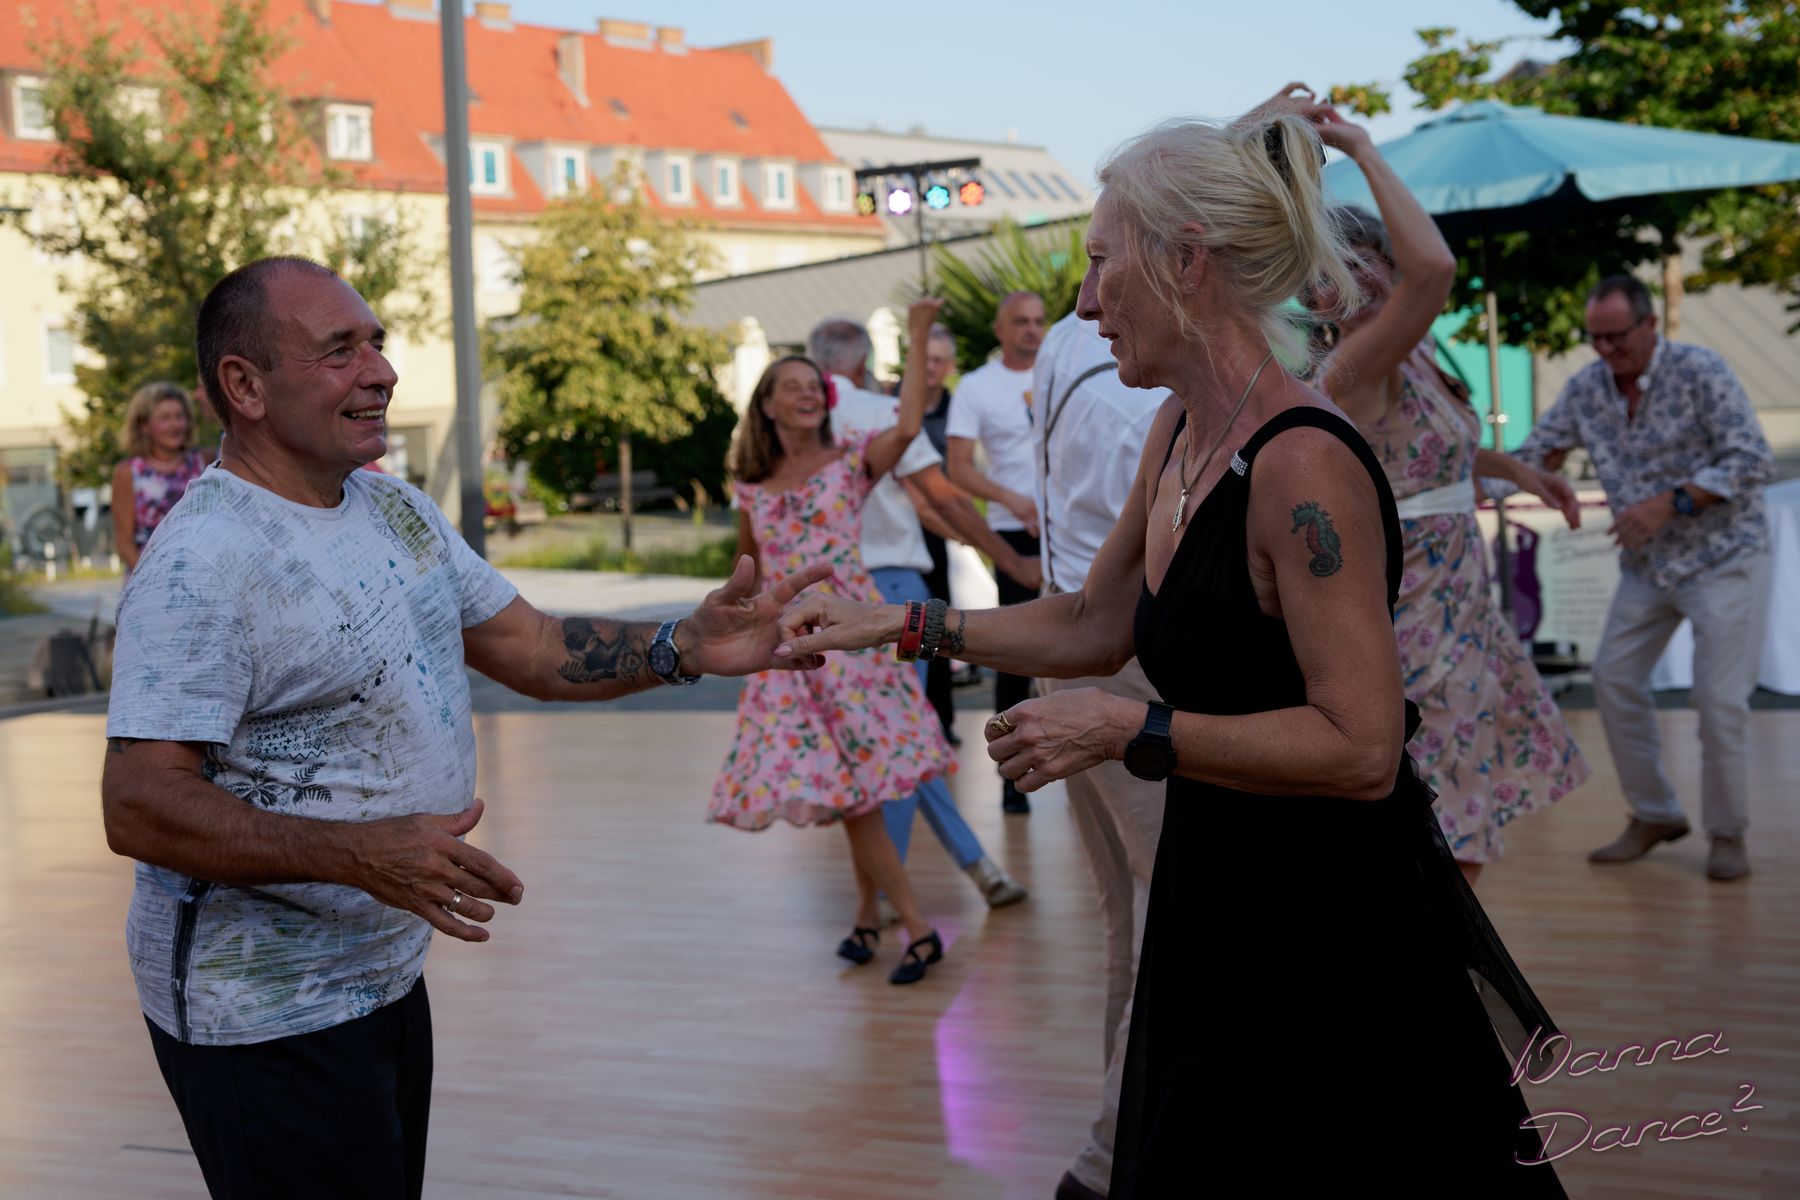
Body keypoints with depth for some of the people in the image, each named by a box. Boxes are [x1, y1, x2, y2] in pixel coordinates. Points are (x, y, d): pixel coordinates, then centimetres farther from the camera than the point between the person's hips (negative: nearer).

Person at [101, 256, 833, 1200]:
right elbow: (139, 807, -26)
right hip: (266, 1017, -8)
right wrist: (363, 854, -36)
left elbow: (532, 648, 8)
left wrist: (684, 649, -9)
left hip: (388, 977, 9)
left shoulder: (399, 510, 7)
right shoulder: (204, 560, -21)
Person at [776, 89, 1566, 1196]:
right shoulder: (1179, 434, 5)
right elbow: (1093, 627, 17)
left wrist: (1128, 732, -24)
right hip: (1219, 906, 9)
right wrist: (901, 626, 13)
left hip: (1332, 935, -9)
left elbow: (1361, 749, -26)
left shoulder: (1302, 465, -23)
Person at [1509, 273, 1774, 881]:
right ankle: (1653, 815, 17)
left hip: (1724, 556, -6)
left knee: (1719, 699, -9)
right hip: (1646, 564, 6)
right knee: (1614, 679, 2)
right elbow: (1535, 455, 4)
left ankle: (1728, 834, 7)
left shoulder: (1700, 371, -17)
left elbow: (1754, 460, -20)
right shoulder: (1586, 388, -2)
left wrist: (1670, 503, -28)